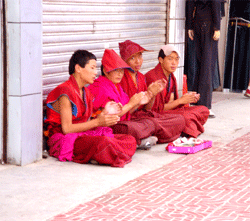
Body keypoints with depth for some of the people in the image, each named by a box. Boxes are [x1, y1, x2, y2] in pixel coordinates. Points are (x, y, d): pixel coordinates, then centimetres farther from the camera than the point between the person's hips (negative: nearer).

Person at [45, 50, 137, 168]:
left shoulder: (86, 92, 17)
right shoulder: (65, 92, -12)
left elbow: (86, 123, 13)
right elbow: (67, 128, -18)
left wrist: (104, 118, -5)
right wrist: (97, 122, -17)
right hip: (64, 139, -10)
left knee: (130, 140, -8)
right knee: (104, 142, -39)